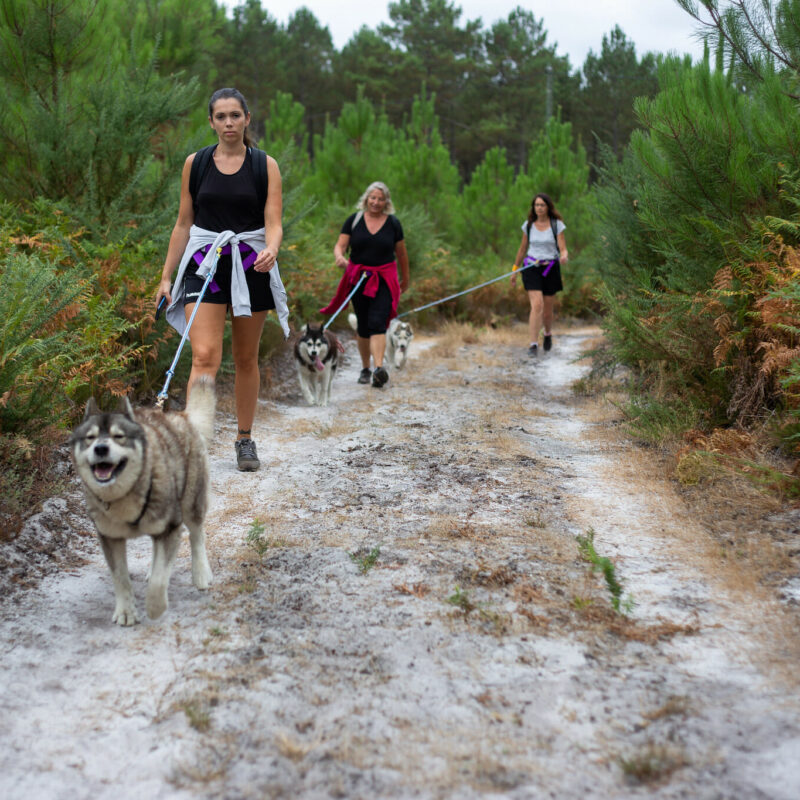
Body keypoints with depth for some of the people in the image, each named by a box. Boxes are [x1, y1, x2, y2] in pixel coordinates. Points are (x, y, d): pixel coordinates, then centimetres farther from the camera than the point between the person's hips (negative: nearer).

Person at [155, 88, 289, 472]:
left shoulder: (265, 165, 2)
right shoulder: (195, 163, 5)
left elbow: (273, 223, -5)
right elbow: (183, 224, 9)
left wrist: (271, 251, -28)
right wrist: (166, 276, 7)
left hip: (251, 266, 0)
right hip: (204, 264, 0)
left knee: (246, 359, 10)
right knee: (204, 357, -15)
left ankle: (245, 440, 26)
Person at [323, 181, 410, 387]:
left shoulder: (393, 223, 3)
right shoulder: (354, 220, 4)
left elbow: (401, 253, 12)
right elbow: (340, 245, -1)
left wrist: (405, 278, 20)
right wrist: (339, 257, -24)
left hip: (384, 279, -2)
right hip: (358, 277, 2)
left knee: (377, 323, -17)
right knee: (363, 326, 8)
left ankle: (379, 368, -27)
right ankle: (365, 369, 22)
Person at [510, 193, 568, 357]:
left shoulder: (557, 225, -2)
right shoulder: (528, 225, 4)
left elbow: (563, 249, -5)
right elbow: (522, 249, 14)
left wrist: (564, 257, -29)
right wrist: (515, 270, 17)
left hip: (550, 269, 0)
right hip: (531, 268, 0)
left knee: (547, 310, 8)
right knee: (537, 305, -18)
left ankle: (548, 334, 40)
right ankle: (533, 344, -17)